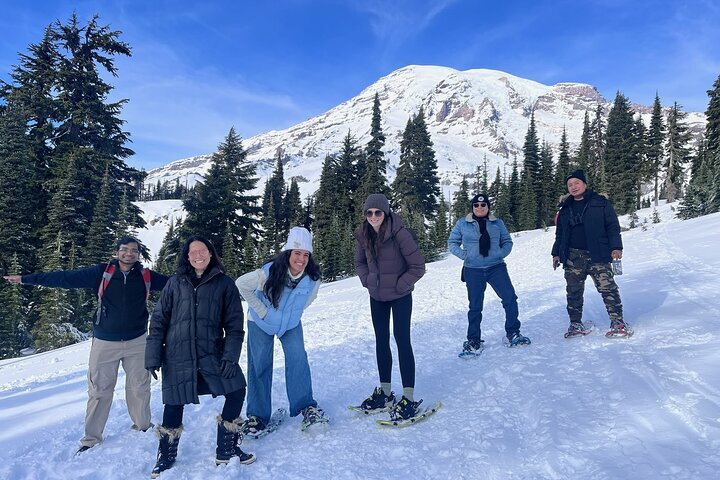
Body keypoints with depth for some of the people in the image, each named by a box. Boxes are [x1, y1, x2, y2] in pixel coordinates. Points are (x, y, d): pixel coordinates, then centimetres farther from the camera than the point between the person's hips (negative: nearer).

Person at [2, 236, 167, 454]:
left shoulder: (146, 276, 0)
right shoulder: (101, 272, -4)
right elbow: (67, 278, -4)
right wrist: (27, 279, -5)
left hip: (137, 342, 1)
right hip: (105, 343, -1)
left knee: (139, 387, 10)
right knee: (99, 390, 5)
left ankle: (143, 427, 29)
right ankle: (92, 438, 18)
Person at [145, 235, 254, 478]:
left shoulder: (224, 283, 2)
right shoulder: (175, 282, 3)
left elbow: (234, 323, 0)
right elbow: (159, 320, 4)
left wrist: (230, 355, -10)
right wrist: (153, 357, -1)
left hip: (212, 353, 0)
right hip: (177, 356, 0)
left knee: (236, 390, -7)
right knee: (174, 404, 5)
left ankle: (226, 450, 14)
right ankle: (166, 457, 31)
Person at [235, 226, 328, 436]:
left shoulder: (312, 278, -22)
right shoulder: (268, 273, -33)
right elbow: (241, 284, -21)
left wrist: (295, 312, -1)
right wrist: (261, 310, -20)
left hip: (291, 324, 2)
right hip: (261, 323, -2)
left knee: (298, 358, -12)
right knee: (259, 365, 1)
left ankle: (305, 406, 2)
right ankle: (257, 415, 14)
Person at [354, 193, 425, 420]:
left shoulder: (399, 234, -21)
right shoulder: (364, 235, -4)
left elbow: (418, 267, -16)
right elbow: (359, 262, 14)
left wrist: (399, 286, -14)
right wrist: (367, 281, 1)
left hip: (400, 296, -6)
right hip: (377, 297, 6)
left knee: (402, 340, -7)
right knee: (381, 341, 12)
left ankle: (408, 397, 1)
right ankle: (385, 392, 25)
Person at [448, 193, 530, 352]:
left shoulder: (497, 223, 6)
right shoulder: (462, 224, 1)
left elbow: (507, 242, 13)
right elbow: (452, 243, 6)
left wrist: (501, 254, -5)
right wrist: (464, 255, -7)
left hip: (496, 267, 1)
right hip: (473, 271, -1)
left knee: (510, 297, -7)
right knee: (475, 306, 6)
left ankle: (513, 334, 10)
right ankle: (473, 340, 20)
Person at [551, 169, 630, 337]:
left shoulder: (601, 203, 5)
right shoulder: (565, 210, 17)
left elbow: (613, 226, 1)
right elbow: (559, 234, 20)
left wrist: (616, 247, -10)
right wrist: (556, 253, 14)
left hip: (597, 255, -4)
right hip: (573, 256, 4)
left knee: (607, 287, -11)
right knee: (574, 291, 6)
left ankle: (617, 322, -3)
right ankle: (576, 324, 16)